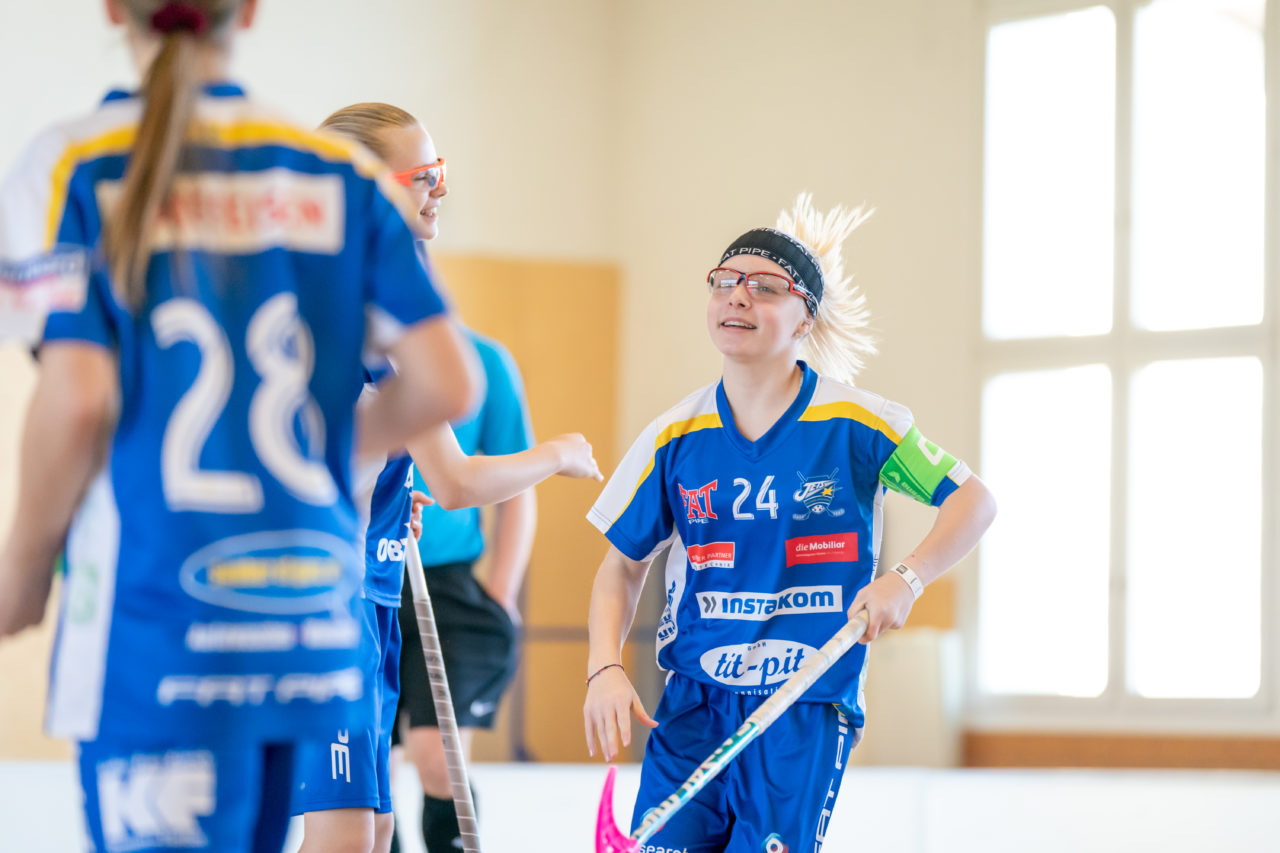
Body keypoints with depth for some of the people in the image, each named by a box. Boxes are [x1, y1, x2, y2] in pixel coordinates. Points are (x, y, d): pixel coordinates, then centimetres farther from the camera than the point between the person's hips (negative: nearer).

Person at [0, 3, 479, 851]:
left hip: (156, 627, -4)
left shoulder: (73, 169, -3)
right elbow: (446, 383, 1)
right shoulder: (344, 175, 8)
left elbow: (78, 397, -12)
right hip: (312, 617, 4)